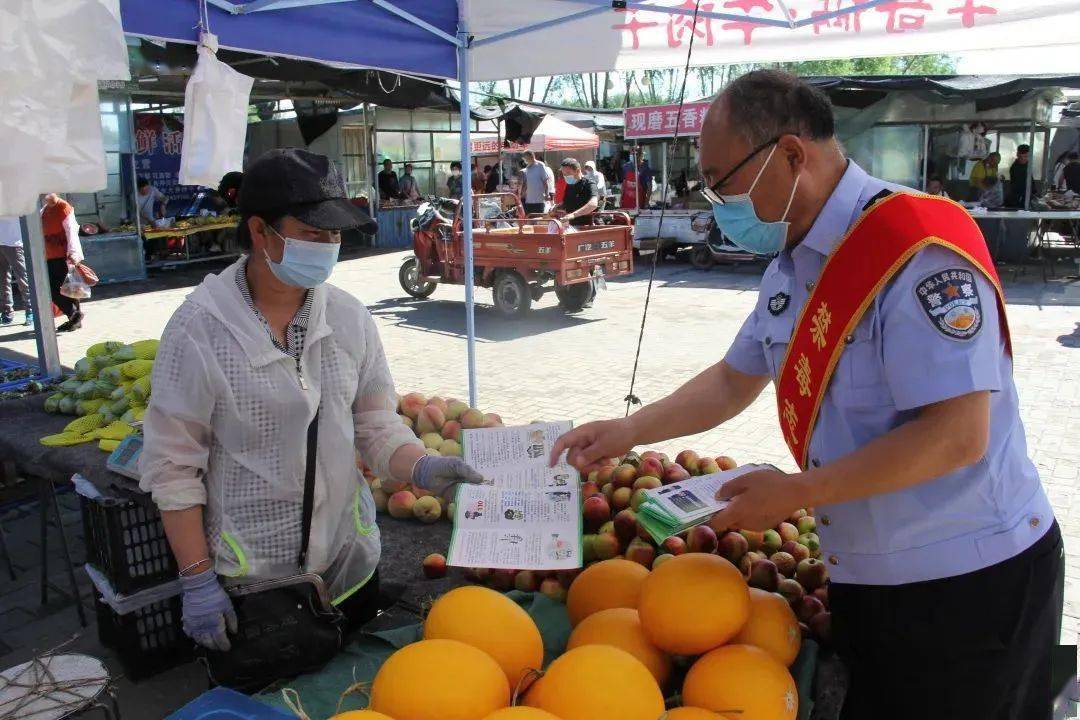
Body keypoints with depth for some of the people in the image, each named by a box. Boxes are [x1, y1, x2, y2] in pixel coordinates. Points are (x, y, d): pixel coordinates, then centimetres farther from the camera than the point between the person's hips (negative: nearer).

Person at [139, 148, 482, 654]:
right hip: (252, 577, -4)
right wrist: (197, 581, -10)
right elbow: (173, 465, -11)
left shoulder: (349, 317, -4)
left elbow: (376, 425, 1)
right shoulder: (200, 327, -15)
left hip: (350, 558, 4)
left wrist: (421, 469, -19)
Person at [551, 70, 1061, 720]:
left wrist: (797, 491, -23)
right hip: (863, 573, 8)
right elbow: (735, 380, 15)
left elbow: (957, 435, -28)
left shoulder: (917, 247, -23)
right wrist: (630, 432, 6)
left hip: (967, 583, -8)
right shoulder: (792, 266, 5)